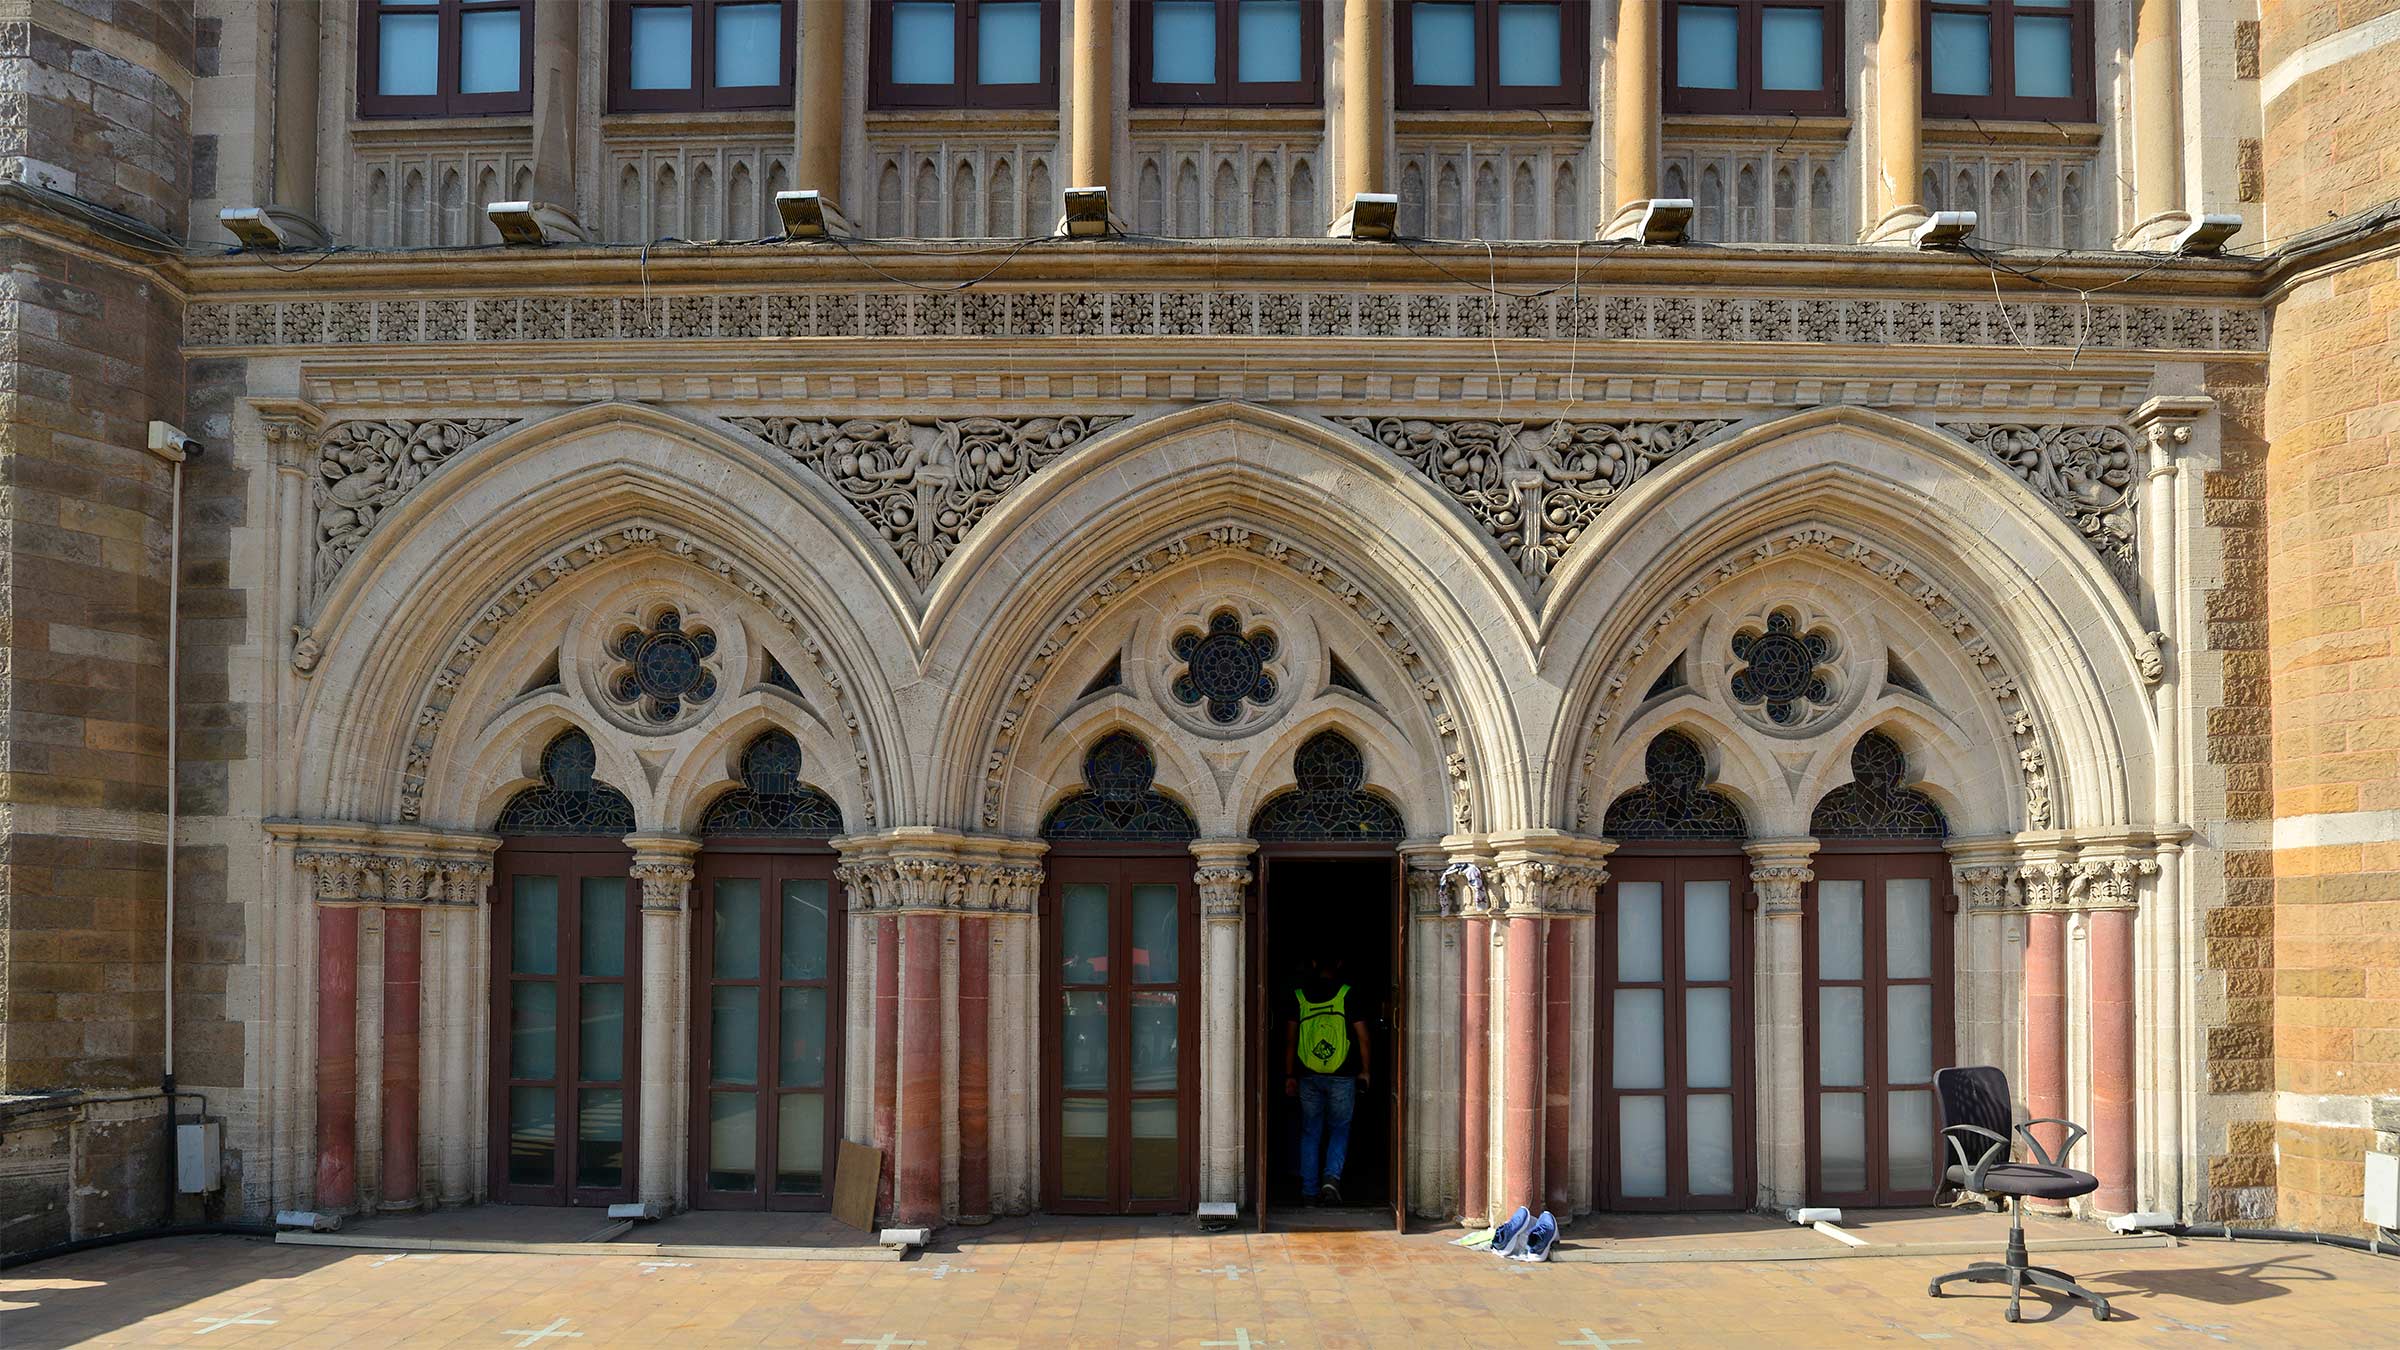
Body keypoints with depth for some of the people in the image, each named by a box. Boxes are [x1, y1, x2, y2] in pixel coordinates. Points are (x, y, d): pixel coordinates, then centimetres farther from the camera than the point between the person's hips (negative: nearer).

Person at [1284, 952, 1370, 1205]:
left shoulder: (1298, 995, 3)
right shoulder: (1348, 994, -3)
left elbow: (1290, 1039, 5)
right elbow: (1362, 1036, -3)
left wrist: (1289, 1075, 12)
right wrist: (1364, 1070, 7)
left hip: (1308, 1076, 2)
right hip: (1342, 1077, -2)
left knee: (1310, 1132, 11)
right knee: (1340, 1129, 10)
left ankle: (1311, 1191, 11)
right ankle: (1332, 1177, -10)